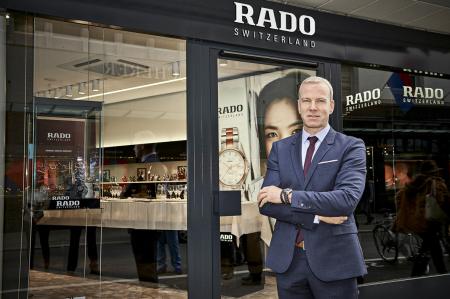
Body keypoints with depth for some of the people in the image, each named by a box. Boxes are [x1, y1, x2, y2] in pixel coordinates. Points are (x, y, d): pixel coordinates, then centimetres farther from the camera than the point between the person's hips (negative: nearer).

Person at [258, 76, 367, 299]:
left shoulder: (351, 146, -2)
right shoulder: (280, 148, 6)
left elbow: (348, 199, -17)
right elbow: (265, 203, -3)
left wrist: (287, 195, -16)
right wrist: (317, 216, -14)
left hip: (334, 258, -2)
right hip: (288, 259, 3)